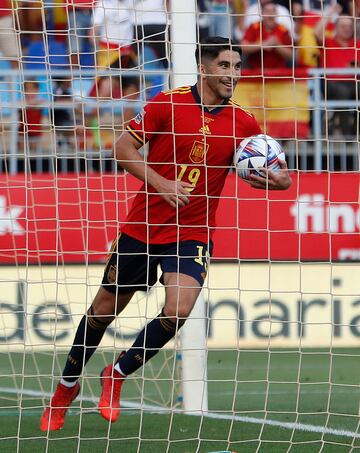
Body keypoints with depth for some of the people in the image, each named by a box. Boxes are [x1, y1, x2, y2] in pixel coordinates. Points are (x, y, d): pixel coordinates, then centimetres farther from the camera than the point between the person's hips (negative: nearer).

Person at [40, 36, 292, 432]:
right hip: (142, 226, -1)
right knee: (105, 308, 9)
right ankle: (68, 384, 33)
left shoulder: (242, 123, -2)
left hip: (192, 233, 1)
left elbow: (274, 173, 2)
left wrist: (280, 179, -22)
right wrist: (161, 183, -19)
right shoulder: (168, 103, -8)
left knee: (178, 310, -20)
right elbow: (123, 148, -6)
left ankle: (117, 375, 5)